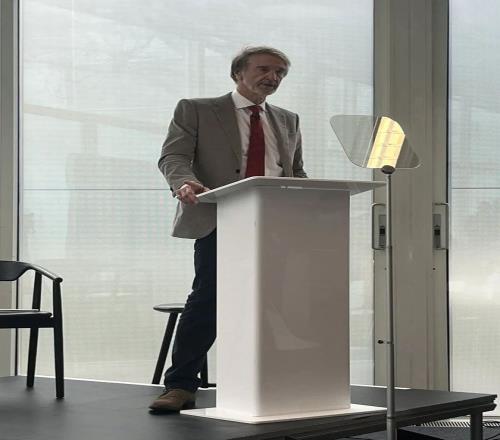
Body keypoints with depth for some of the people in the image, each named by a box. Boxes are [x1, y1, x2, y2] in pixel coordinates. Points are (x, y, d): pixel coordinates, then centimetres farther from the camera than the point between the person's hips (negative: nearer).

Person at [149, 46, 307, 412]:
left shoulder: (288, 121, 23)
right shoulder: (196, 110, 9)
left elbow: (297, 173, 24)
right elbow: (173, 155, -2)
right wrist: (183, 182, -25)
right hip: (220, 220, -4)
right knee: (208, 297, -14)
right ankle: (181, 386, -6)